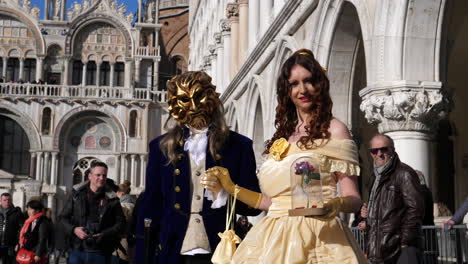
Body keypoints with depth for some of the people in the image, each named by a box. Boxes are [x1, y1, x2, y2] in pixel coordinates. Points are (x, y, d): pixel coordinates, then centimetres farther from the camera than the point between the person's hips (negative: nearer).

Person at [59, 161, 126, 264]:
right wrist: (74, 229, -9)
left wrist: (105, 234, -12)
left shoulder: (112, 200, 3)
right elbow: (63, 217, 10)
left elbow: (120, 223, 3)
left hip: (100, 254, -1)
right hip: (77, 250, 1)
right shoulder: (77, 195, 6)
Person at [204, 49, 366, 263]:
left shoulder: (334, 130, 0)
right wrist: (232, 188, 16)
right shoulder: (283, 137, 15)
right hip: (275, 239, 5)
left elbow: (353, 198, -6)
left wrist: (334, 205, -26)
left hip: (315, 239, -5)